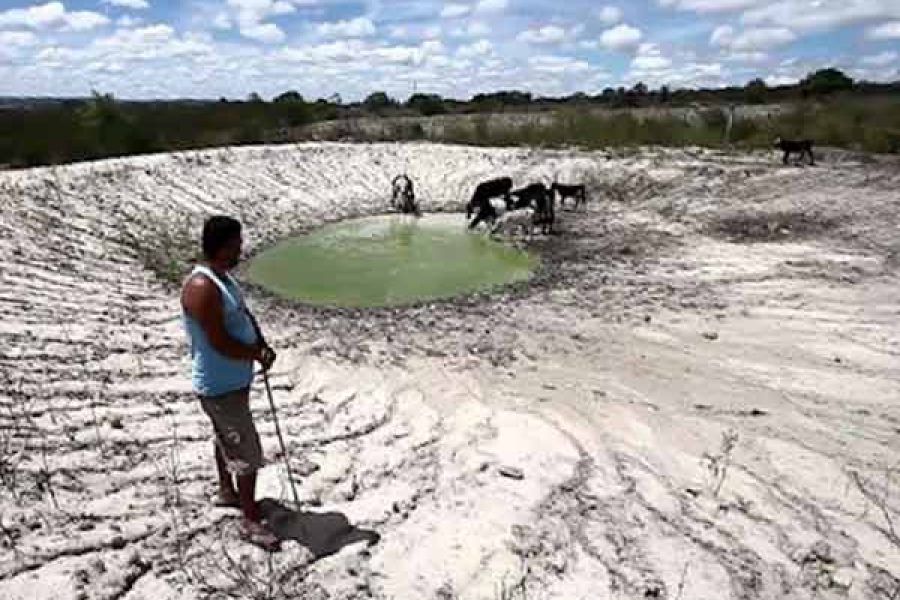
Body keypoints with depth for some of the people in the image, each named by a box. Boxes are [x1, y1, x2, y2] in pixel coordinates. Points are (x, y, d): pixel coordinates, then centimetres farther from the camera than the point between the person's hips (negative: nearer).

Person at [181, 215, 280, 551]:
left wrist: (263, 345, -6)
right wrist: (258, 355, -15)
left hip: (235, 379, 10)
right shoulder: (201, 287, -27)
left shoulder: (222, 277, 4)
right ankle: (251, 521, 12)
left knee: (226, 439, 26)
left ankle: (226, 492, 47)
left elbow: (244, 315, 11)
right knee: (248, 453, -2)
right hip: (220, 387, -10)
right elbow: (220, 343, -29)